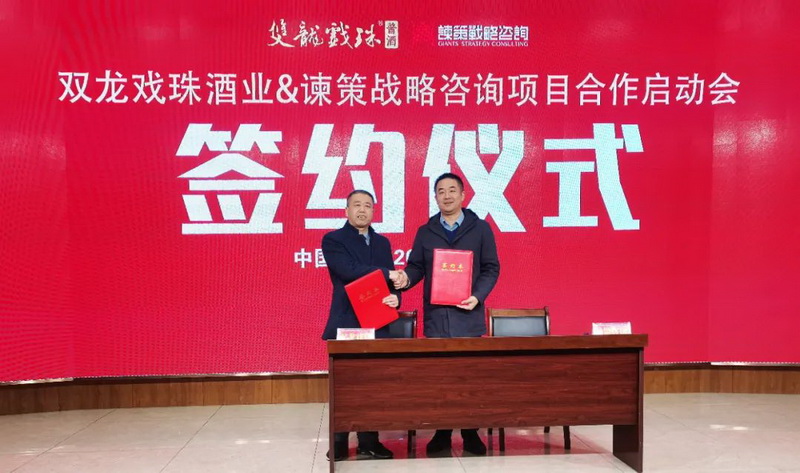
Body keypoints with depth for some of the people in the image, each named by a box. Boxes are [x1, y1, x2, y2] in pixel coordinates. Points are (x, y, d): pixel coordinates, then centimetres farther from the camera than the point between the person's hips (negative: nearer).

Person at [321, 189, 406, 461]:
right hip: (346, 324, -4)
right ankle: (339, 445, 14)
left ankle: (369, 443, 16)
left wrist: (395, 297, -12)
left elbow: (391, 280, 10)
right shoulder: (333, 240, 0)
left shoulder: (382, 242, 16)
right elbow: (349, 271, -17)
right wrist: (387, 273, -13)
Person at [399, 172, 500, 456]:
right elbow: (416, 267, 8)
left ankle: (470, 433, 15)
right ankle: (442, 432, 15)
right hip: (435, 314, 2)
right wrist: (405, 279, -15)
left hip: (468, 313, -1)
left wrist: (478, 296, -12)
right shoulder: (425, 232, 11)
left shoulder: (480, 229, 6)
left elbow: (491, 268, 3)